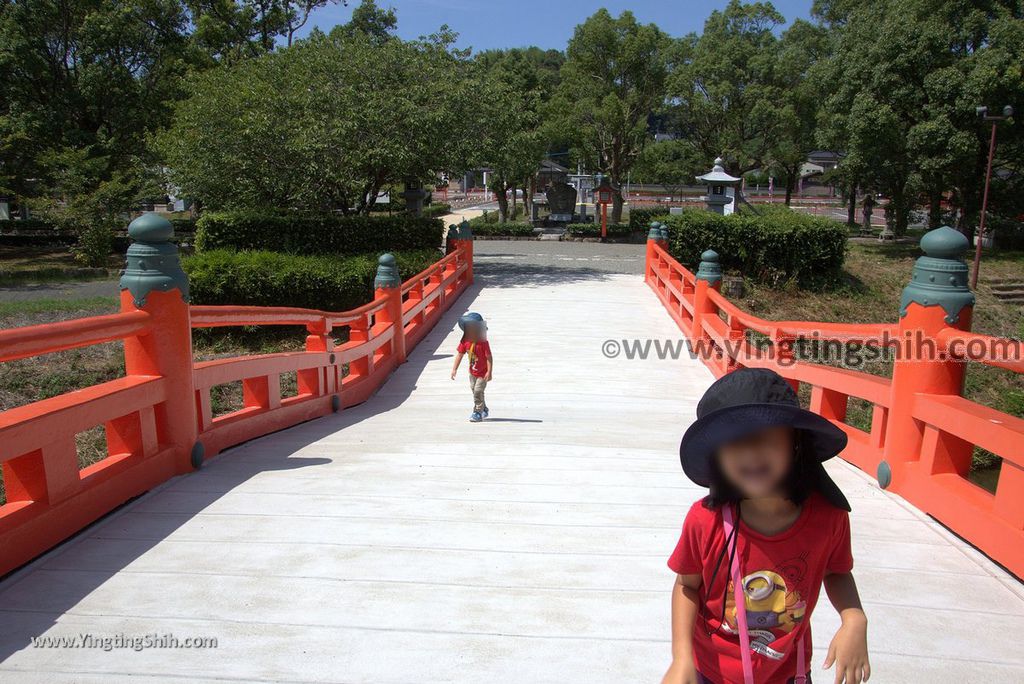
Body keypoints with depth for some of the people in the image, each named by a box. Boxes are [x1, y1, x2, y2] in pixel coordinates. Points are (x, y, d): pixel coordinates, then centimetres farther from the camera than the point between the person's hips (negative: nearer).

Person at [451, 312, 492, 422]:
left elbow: (489, 357, -21)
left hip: (482, 374, -6)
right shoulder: (465, 341, -9)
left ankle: (477, 412, 4)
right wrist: (455, 369, -3)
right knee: (475, 391, 16)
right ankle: (484, 410, 34)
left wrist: (489, 372, -25)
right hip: (472, 373, 7)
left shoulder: (483, 343, -23)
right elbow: (460, 354, -1)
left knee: (478, 391, -10)